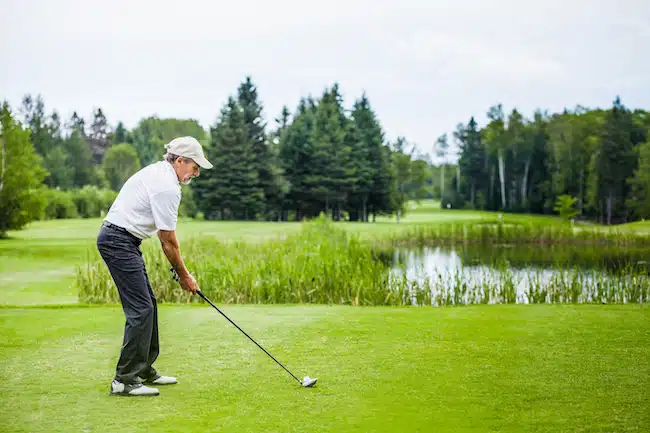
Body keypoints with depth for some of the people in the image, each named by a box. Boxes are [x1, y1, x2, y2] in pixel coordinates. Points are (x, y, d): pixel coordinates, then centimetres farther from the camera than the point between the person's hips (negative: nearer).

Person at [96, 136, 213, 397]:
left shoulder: (158, 172, 14)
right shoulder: (167, 187, -18)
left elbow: (164, 235, 18)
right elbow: (168, 240, -13)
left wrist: (179, 269, 16)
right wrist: (184, 276, -1)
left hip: (122, 240, 11)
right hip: (119, 241, -11)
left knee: (147, 304, 14)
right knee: (141, 309, -11)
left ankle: (144, 370, 22)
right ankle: (124, 380, -10)